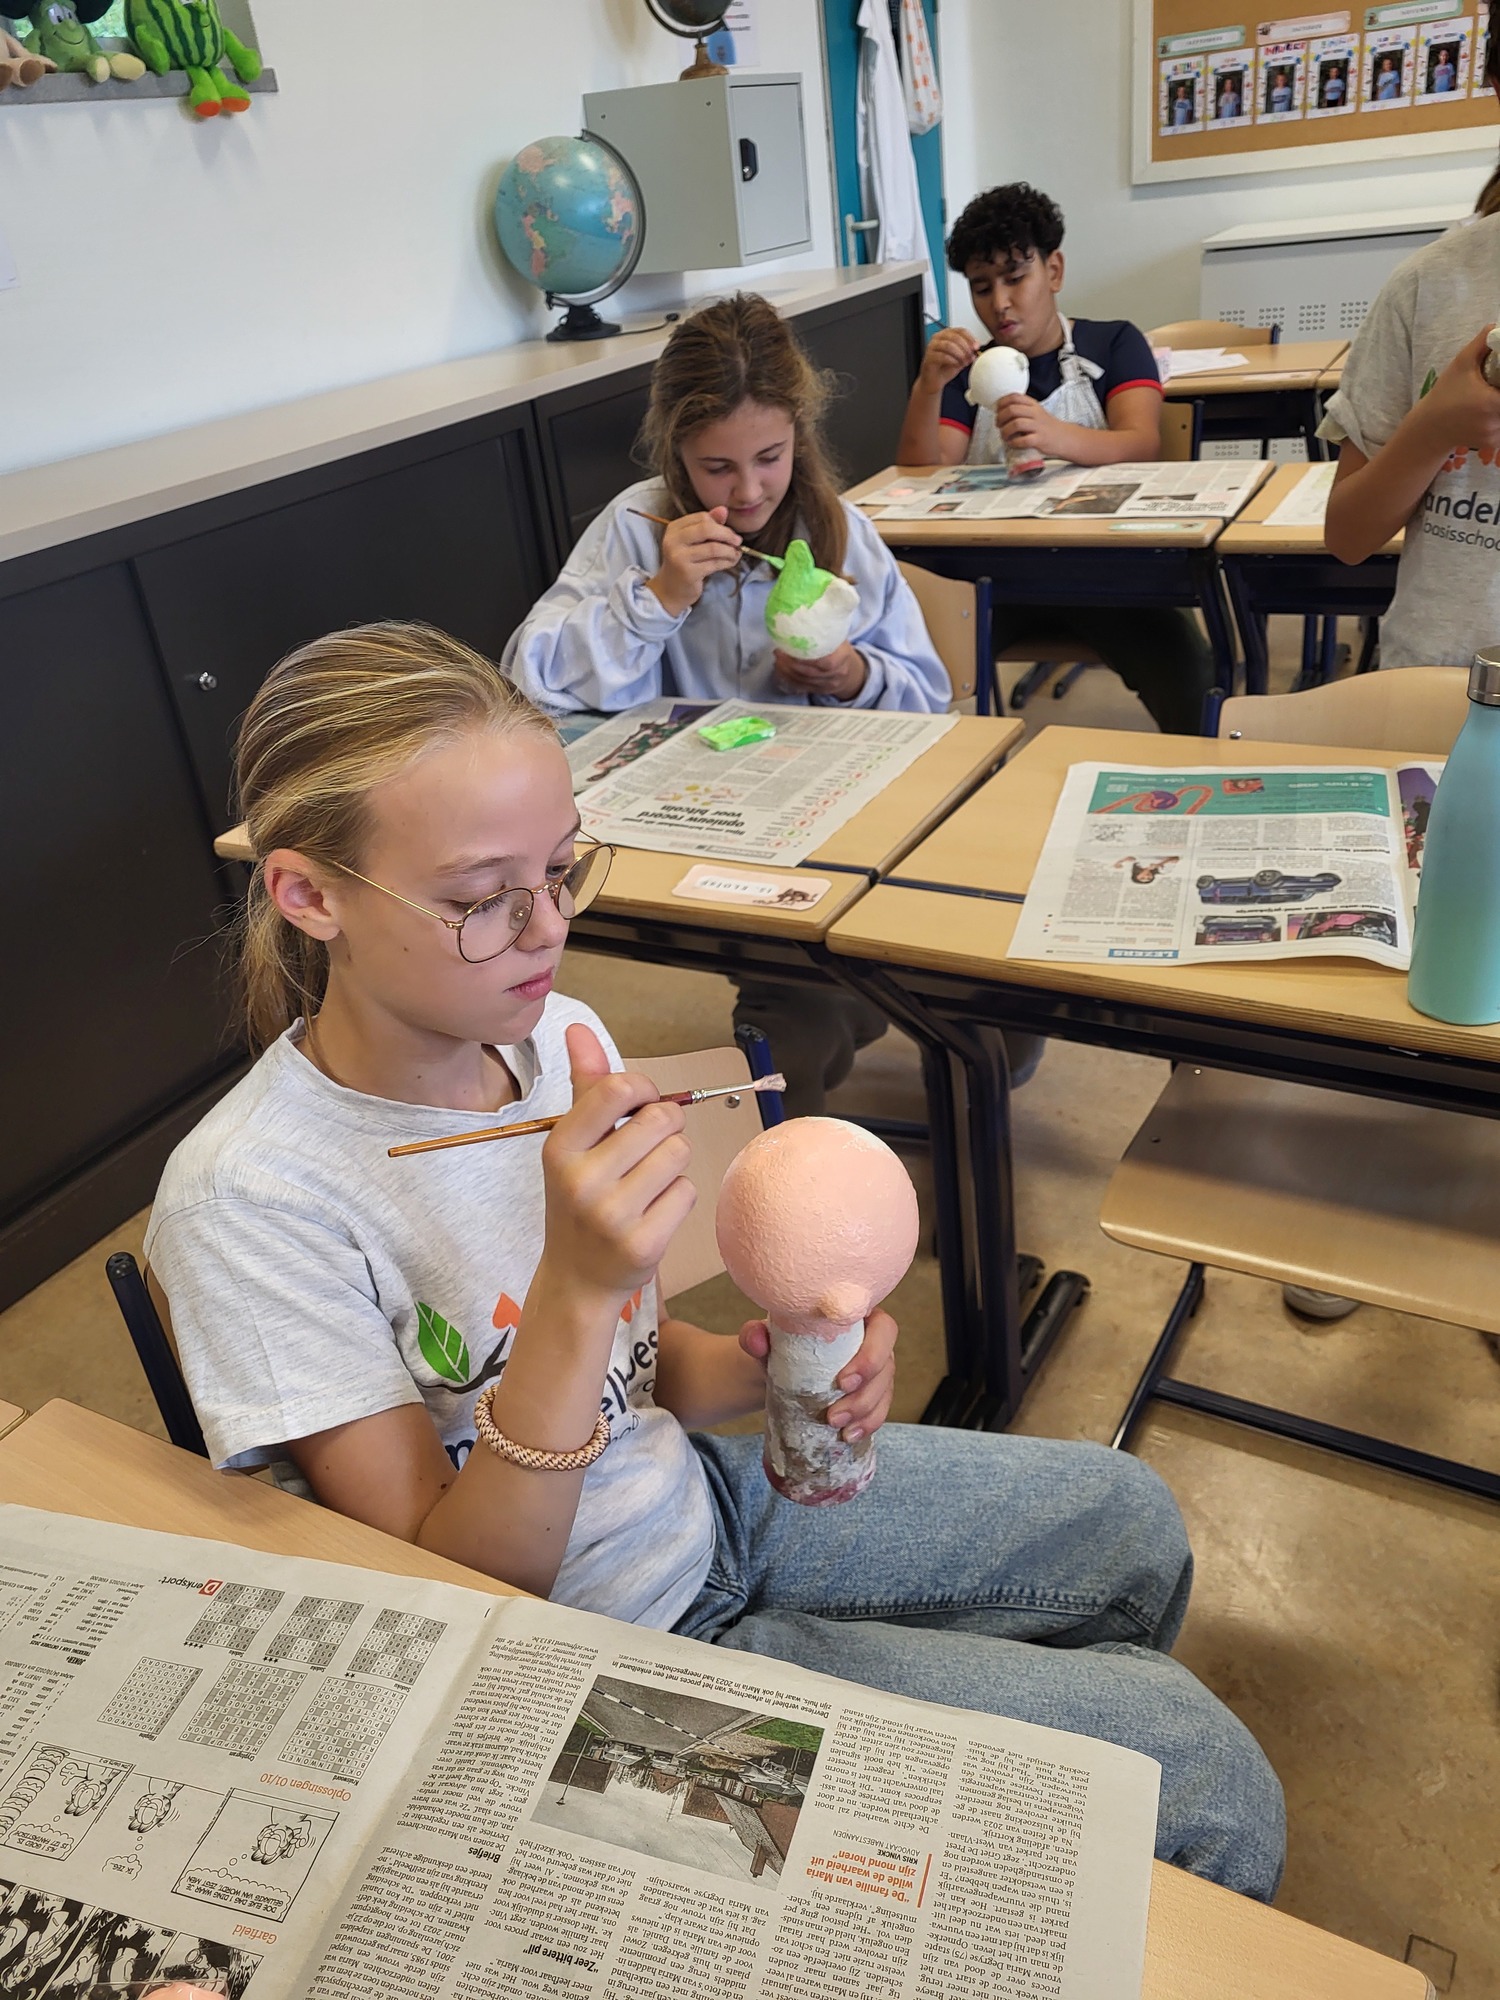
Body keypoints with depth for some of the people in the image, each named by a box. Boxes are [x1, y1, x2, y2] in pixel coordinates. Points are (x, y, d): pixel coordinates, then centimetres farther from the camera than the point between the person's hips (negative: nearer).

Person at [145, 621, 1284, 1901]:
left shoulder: (557, 1037, -9)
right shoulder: (251, 1202, -27)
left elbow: (630, 1368, 4)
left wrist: (767, 1367, -18)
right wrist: (574, 1289, -36)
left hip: (697, 1498, 6)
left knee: (1130, 1522, 16)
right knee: (1200, 1774, -9)